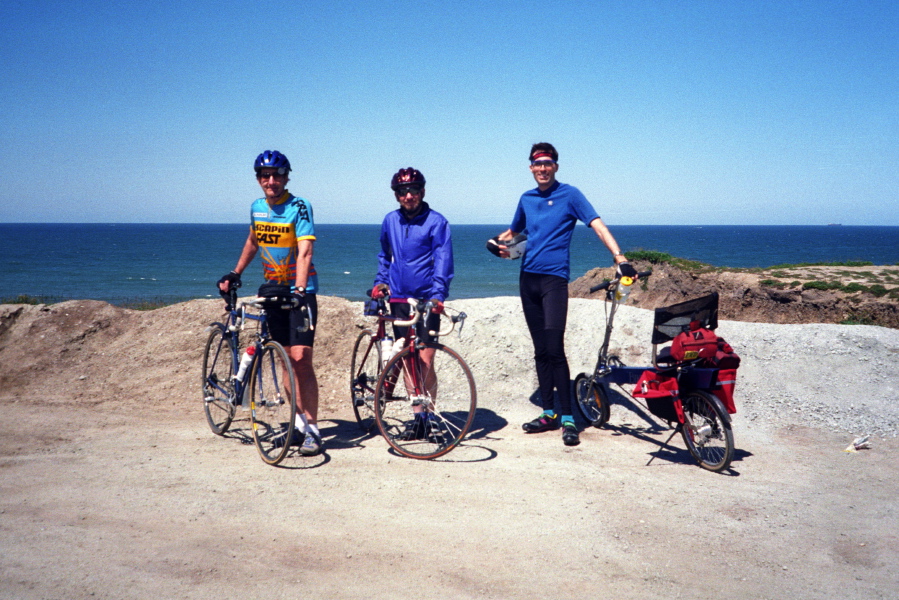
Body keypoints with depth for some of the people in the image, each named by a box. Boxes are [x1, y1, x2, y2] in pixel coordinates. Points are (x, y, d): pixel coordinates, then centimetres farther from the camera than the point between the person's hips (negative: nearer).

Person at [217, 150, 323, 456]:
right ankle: (300, 419, 18)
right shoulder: (257, 208, 7)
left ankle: (313, 429, -5)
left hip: (300, 291, -6)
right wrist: (234, 274, 24)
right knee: (287, 358, 9)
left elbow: (304, 252, -23)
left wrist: (299, 290, -35)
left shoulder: (299, 207, -12)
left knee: (301, 359, -12)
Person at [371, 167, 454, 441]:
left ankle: (426, 418, 7)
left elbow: (443, 260, -13)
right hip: (398, 298, 4)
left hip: (426, 300, -4)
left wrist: (437, 294, -25)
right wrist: (380, 281, 13)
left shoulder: (436, 222, -4)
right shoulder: (390, 221, 10)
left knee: (425, 362, -6)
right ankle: (417, 416, 16)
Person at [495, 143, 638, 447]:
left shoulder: (569, 195, -2)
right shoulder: (526, 199, 14)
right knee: (540, 350, 9)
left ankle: (568, 418, -6)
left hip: (554, 278, -5)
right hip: (528, 278, 6)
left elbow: (597, 224, -13)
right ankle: (548, 413, 16)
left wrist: (619, 257, -27)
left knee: (555, 349, -13)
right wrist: (500, 242, 4)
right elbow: (513, 231, 28)